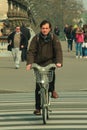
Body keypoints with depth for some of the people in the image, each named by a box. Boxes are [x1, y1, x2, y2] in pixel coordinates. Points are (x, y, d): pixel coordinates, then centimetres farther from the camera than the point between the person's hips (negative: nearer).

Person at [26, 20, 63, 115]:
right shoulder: (36, 38, -4)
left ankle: (52, 90, -10)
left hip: (50, 62, 0)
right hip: (39, 63, 1)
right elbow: (31, 51, -10)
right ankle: (38, 108, 7)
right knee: (38, 87, -1)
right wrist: (29, 63, -27)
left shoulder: (54, 38, -4)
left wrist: (59, 62, -30)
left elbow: (58, 50, -13)